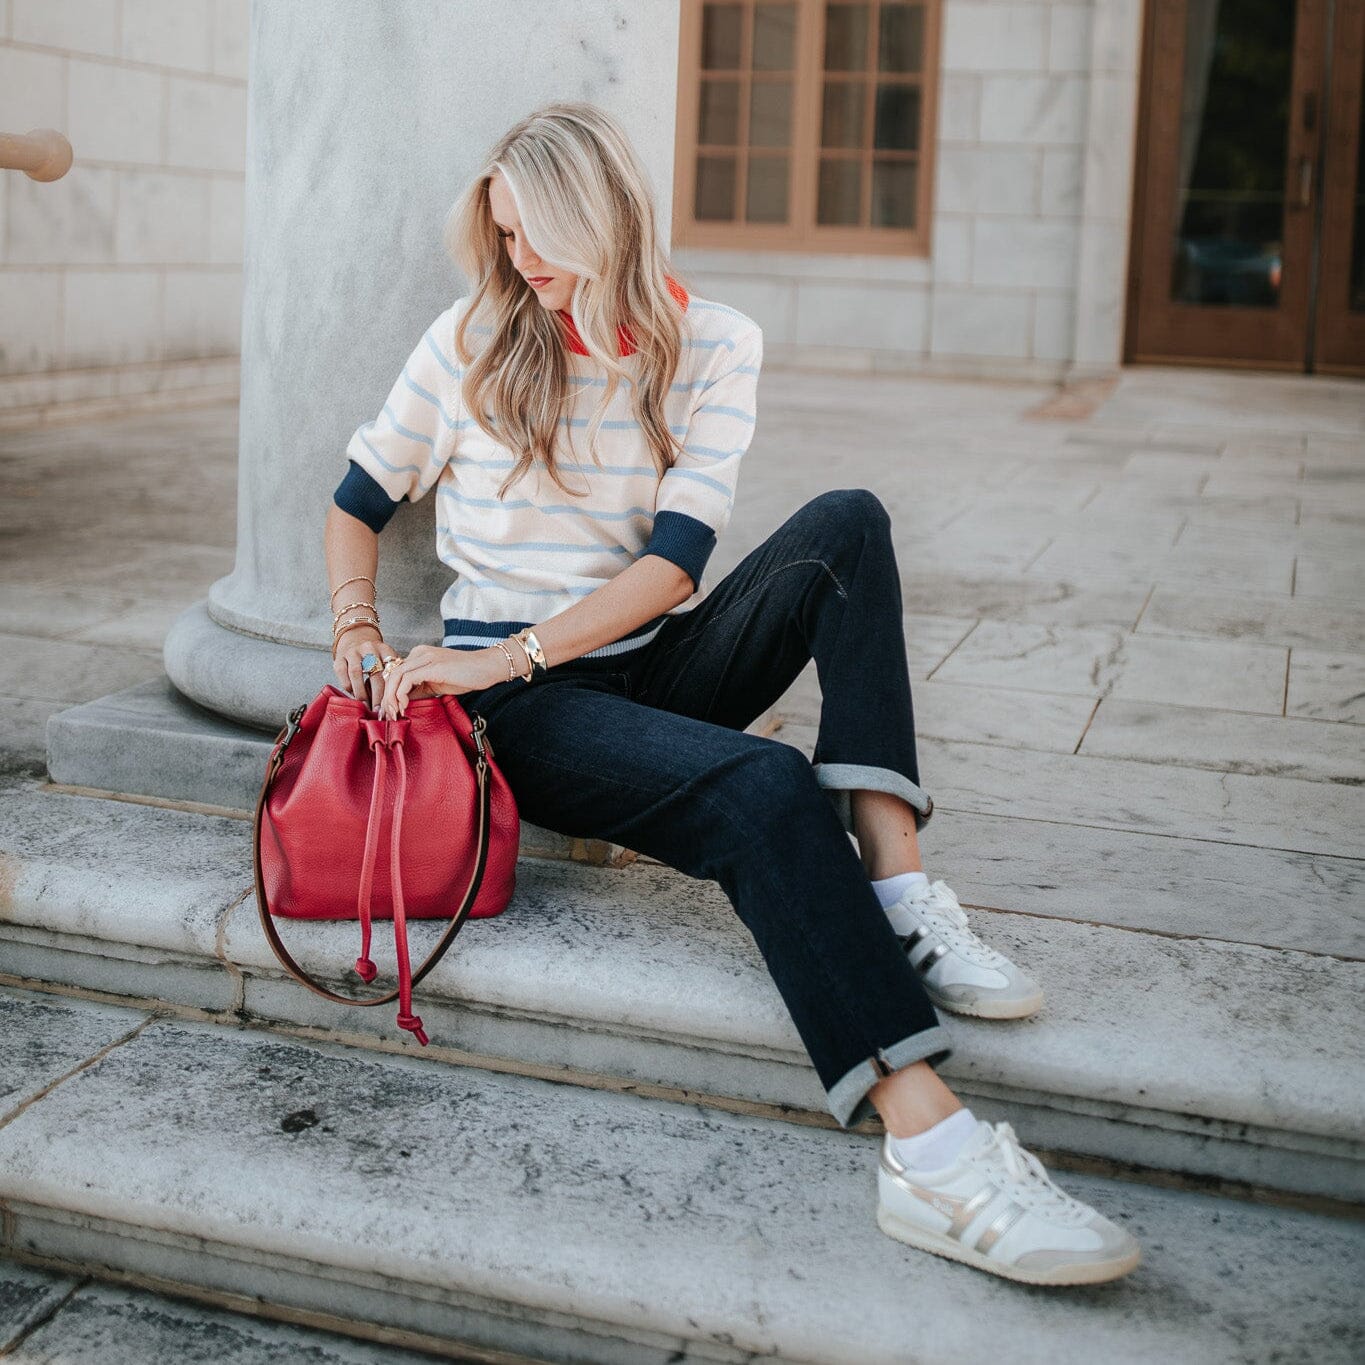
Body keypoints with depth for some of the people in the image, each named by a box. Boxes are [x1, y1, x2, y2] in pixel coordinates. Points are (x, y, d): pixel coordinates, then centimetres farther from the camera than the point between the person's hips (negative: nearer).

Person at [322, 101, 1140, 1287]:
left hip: (653, 663, 3)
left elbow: (678, 558, -9)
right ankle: (931, 1151, -45)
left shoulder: (712, 343, 2)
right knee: (765, 787, -32)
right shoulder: (470, 343, 2)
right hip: (520, 700, -3)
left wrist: (508, 654, -18)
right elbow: (358, 504, 12)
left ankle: (895, 890, -32)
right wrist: (361, 631, -7)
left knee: (845, 525, -21)